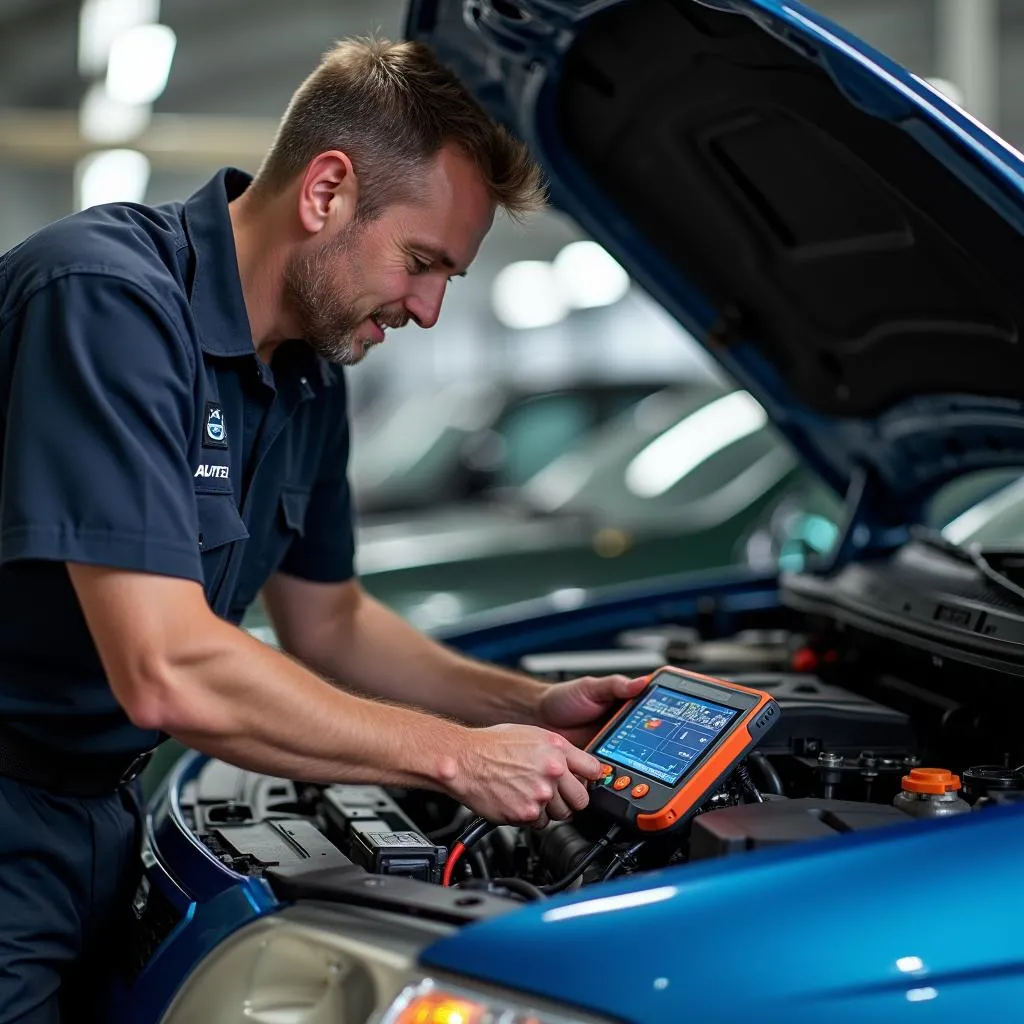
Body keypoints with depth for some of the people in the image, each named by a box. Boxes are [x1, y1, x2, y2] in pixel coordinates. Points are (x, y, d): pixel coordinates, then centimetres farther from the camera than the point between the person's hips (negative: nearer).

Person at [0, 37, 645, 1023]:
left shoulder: (308, 372, 5)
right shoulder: (109, 301, -24)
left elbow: (329, 622, 18)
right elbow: (169, 673, -30)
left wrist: (532, 709, 3)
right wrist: (457, 757, -21)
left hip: (99, 823, 8)